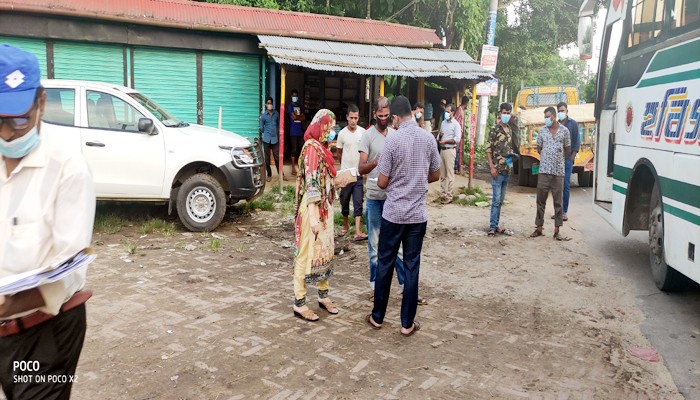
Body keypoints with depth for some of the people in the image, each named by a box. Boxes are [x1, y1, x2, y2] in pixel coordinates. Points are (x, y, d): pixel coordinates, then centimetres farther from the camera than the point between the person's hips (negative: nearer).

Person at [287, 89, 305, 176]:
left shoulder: (300, 106, 16)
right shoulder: (290, 106, -1)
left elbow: (304, 118, 8)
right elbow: (293, 117, -14)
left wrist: (297, 117, -8)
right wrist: (300, 117, 1)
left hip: (300, 131, 5)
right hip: (293, 132, -5)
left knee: (302, 149, 4)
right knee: (294, 150, -3)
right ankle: (293, 168, 1)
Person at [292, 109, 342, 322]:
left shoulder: (323, 148, 13)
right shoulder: (312, 147, -14)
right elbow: (311, 183, -20)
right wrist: (313, 216, -23)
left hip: (325, 207, 9)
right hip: (313, 208, -9)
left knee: (325, 252, 15)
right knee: (307, 254, -3)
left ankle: (323, 296, 28)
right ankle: (299, 303, 6)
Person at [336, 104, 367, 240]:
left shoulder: (363, 132, -3)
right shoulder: (342, 133, -3)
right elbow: (339, 153, 10)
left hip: (359, 173, -1)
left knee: (358, 202, -4)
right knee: (344, 201, 12)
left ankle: (358, 231, -6)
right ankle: (345, 225, 32)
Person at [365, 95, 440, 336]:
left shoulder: (393, 140, -12)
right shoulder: (429, 139, 0)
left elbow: (382, 183, -8)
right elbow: (435, 176, 11)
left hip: (393, 213, -3)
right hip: (418, 214, 3)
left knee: (385, 264, 10)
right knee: (412, 266, 8)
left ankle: (377, 317, 22)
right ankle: (407, 323, 15)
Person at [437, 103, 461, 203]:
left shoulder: (455, 124, -6)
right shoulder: (443, 122, 13)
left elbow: (457, 139, -15)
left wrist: (445, 141, -14)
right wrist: (440, 136, -5)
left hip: (450, 150, -7)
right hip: (442, 149, 7)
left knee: (449, 174, -5)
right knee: (442, 174, 9)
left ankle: (449, 196, -2)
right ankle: (442, 194, 16)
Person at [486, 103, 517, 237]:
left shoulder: (510, 130, 12)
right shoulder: (495, 129, -8)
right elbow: (488, 149, -11)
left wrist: (512, 154, 5)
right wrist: (492, 167, -16)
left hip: (507, 170, 7)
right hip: (497, 170, -7)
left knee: (501, 200, 12)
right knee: (496, 200, -5)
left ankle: (495, 225, 21)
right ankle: (492, 226, 4)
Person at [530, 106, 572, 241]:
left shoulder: (564, 131, 2)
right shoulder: (542, 130, 6)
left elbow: (568, 151, 10)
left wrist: (557, 157, 8)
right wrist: (548, 156, 5)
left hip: (558, 171, -1)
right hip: (544, 170, 1)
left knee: (558, 202, 4)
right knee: (540, 201, 4)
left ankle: (557, 230, 10)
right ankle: (539, 228, 12)